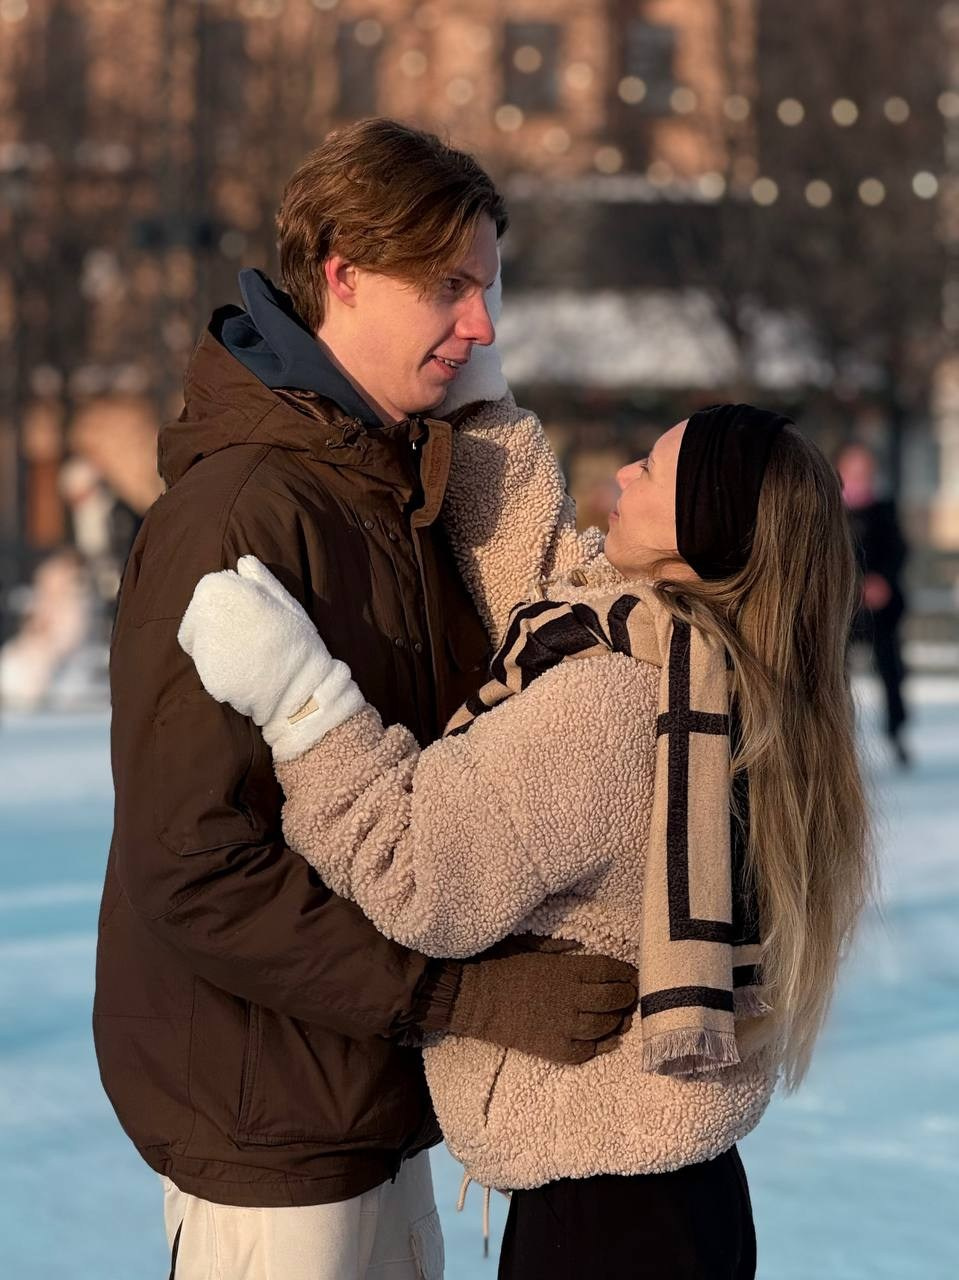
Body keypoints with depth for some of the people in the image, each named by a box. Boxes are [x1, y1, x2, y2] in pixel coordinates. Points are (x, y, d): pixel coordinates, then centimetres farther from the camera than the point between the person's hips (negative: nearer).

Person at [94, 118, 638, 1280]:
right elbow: (196, 872, -24)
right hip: (264, 1134, -8)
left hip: (376, 1102, 8)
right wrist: (468, 993, -24)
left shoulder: (408, 497, 11)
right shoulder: (236, 514, -19)